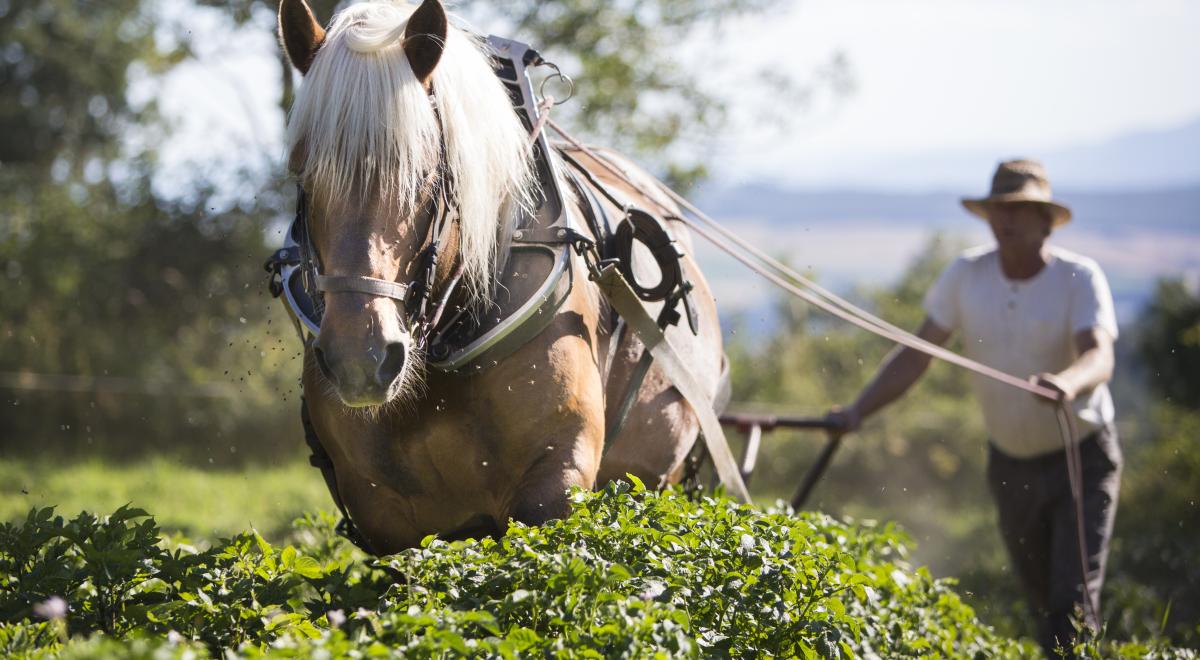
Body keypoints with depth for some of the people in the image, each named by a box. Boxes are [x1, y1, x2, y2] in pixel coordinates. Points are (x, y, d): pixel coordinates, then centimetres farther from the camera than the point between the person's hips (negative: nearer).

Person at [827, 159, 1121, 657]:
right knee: (1041, 601, 12)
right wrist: (857, 411, -17)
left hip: (1082, 458, -4)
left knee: (1072, 604, -14)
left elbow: (1100, 358, -33)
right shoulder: (967, 275, -7)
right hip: (1010, 461, 4)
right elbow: (916, 354, -5)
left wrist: (1068, 382, -55)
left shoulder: (1079, 278, -17)